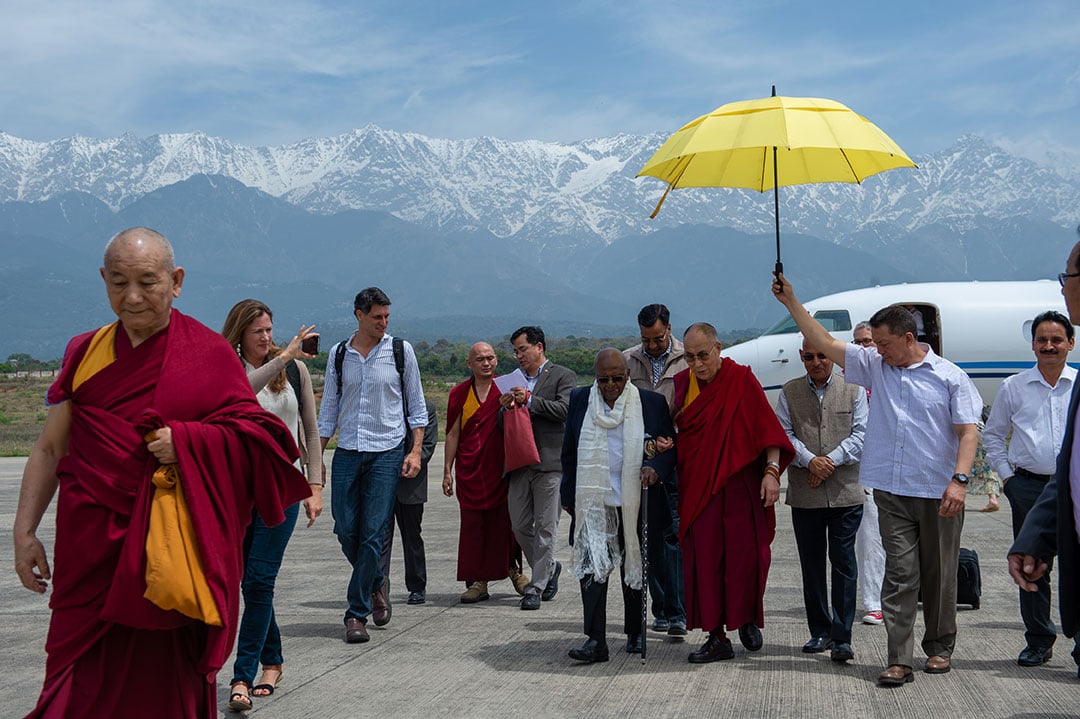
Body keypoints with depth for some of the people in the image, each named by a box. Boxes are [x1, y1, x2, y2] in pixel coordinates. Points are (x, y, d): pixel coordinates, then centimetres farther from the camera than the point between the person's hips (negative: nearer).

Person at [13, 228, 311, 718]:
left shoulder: (209, 353, 1)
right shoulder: (85, 353, 10)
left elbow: (255, 436, -2)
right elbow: (49, 449, 14)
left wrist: (186, 440, -16)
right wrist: (24, 532, 9)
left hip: (175, 546, -2)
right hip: (91, 547, 2)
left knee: (166, 679, 1)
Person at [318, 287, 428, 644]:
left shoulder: (401, 351, 2)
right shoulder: (339, 353, 7)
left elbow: (416, 406, 6)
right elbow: (329, 409, 13)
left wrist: (415, 451, -4)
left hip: (387, 453, -3)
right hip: (347, 453, 3)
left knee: (373, 534, -6)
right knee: (345, 531, 1)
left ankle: (357, 614, 1)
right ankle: (375, 586, 28)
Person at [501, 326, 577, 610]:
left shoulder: (563, 376, 1)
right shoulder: (516, 381, 18)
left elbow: (564, 409, -14)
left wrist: (529, 400, -15)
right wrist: (505, 407, -2)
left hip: (549, 462, -6)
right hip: (520, 463, 6)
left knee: (545, 528, -3)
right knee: (520, 525, 7)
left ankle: (536, 587, 2)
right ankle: (548, 568, 28)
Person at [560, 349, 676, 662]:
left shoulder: (652, 402, -1)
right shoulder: (580, 399, 4)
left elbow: (671, 445, 4)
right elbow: (569, 452, 10)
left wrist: (656, 467, -17)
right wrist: (569, 496, 7)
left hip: (634, 501, 0)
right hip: (593, 501, 0)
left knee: (635, 566, 12)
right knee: (592, 565, -10)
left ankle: (635, 633, 27)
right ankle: (595, 640, -11)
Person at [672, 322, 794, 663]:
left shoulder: (741, 379, -5)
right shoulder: (681, 383, 7)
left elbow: (767, 426, -7)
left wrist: (771, 470, -15)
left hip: (738, 485, -3)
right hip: (697, 487, 4)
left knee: (746, 555, -3)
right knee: (703, 560, 0)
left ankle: (748, 619, 23)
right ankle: (716, 638, 8)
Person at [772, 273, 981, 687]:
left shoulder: (949, 376, 0)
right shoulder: (874, 365, 9)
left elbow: (967, 431, -4)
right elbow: (823, 342, 9)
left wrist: (959, 479, -16)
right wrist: (790, 301, 4)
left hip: (939, 494, -2)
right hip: (893, 492, 2)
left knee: (939, 576, 8)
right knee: (900, 574, -3)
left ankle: (940, 647, 25)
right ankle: (900, 660, -3)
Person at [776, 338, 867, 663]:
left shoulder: (853, 390, 6)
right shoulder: (790, 392, 9)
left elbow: (861, 435, 0)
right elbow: (783, 434, 2)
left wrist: (831, 460, -12)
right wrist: (809, 460, -13)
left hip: (845, 492, -2)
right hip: (804, 493, 2)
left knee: (843, 562, -4)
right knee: (811, 564, 8)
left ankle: (841, 637, -2)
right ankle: (820, 631, 19)